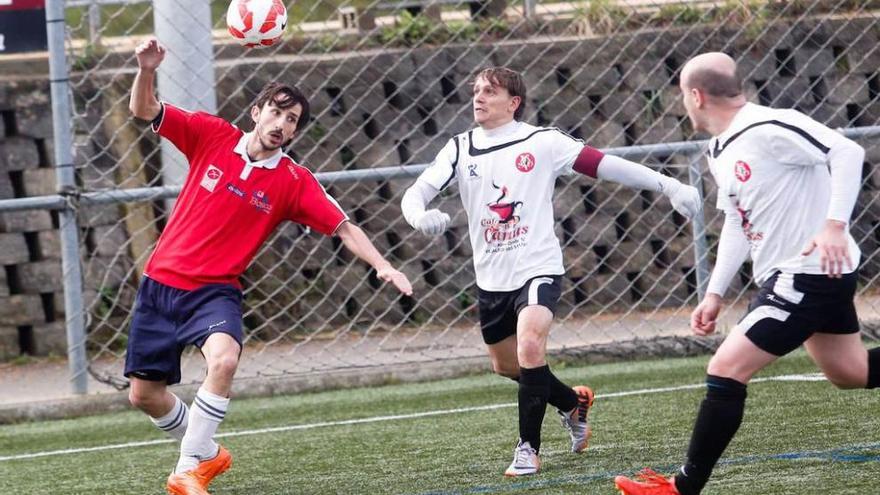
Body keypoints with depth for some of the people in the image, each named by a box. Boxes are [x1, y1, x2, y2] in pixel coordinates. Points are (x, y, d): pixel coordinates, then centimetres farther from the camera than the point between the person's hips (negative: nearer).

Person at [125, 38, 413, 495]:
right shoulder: (211, 136, -4)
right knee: (144, 394, 7)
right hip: (161, 283, 2)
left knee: (224, 359, -34)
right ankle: (207, 454, 35)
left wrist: (382, 266, -19)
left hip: (215, 291, -2)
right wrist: (146, 72, -23)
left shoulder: (293, 182, -6)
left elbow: (344, 228, -5)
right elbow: (144, 112, -3)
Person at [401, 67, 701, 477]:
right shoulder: (460, 149, 3)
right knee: (505, 365, 17)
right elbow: (416, 193, -5)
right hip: (491, 279, 5)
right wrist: (419, 216, -30)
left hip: (537, 269, -5)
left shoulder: (541, 142, -7)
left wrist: (667, 185, -11)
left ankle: (528, 447, -13)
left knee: (530, 347, -27)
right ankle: (573, 403, 45)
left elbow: (602, 164, -7)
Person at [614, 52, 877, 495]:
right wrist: (715, 294, 15)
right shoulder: (720, 153, 10)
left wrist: (834, 225, -34)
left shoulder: (768, 128, -21)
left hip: (808, 272, -10)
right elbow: (738, 223, 20)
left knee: (726, 369, -11)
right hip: (784, 276, 10)